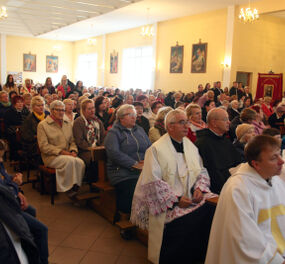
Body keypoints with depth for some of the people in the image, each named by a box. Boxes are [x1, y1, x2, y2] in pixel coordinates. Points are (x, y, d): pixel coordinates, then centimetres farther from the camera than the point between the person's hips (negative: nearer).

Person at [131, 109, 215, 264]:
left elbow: (202, 171, 18)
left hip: (193, 199, 6)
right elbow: (152, 182, -11)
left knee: (212, 211, -19)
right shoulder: (156, 149, -6)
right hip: (168, 205, -5)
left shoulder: (191, 146, 14)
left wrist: (199, 188, -3)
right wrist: (176, 199, -17)